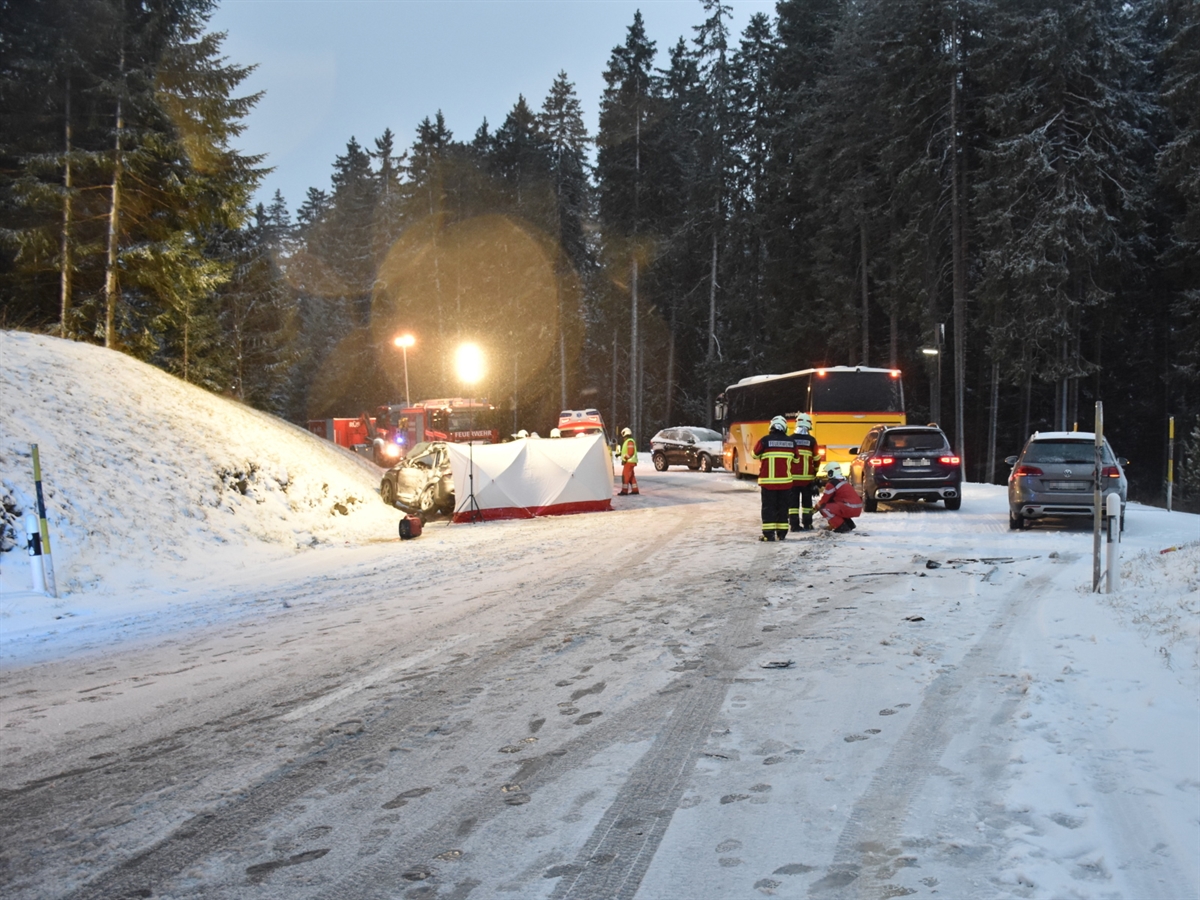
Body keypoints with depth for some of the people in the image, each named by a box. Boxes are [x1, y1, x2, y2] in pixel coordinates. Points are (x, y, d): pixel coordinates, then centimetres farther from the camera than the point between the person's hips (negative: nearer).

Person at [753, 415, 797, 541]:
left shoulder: (765, 440, -10)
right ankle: (781, 533, 14)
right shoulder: (791, 442, 2)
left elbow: (755, 454, 5)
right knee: (782, 507, 12)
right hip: (785, 481, 3)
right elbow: (795, 459, 14)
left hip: (768, 480, -3)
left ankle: (768, 533, -3)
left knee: (768, 507, 2)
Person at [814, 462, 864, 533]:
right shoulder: (843, 481, 20)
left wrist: (816, 507, 18)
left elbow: (823, 501, -1)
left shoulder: (831, 484, -7)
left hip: (850, 509, -9)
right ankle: (849, 524, 20)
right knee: (832, 505, 27)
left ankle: (841, 527, -9)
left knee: (824, 508, -9)